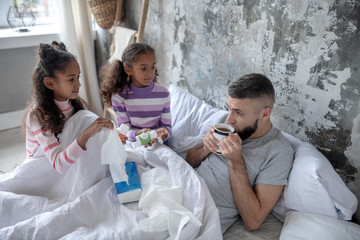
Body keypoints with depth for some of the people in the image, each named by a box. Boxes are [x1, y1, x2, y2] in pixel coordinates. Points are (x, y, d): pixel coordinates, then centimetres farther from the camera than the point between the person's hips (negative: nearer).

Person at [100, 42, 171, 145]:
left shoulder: (163, 94, -2)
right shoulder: (119, 95, -8)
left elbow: (167, 125, 2)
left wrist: (163, 132, -22)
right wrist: (138, 134, -28)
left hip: (156, 144, 2)